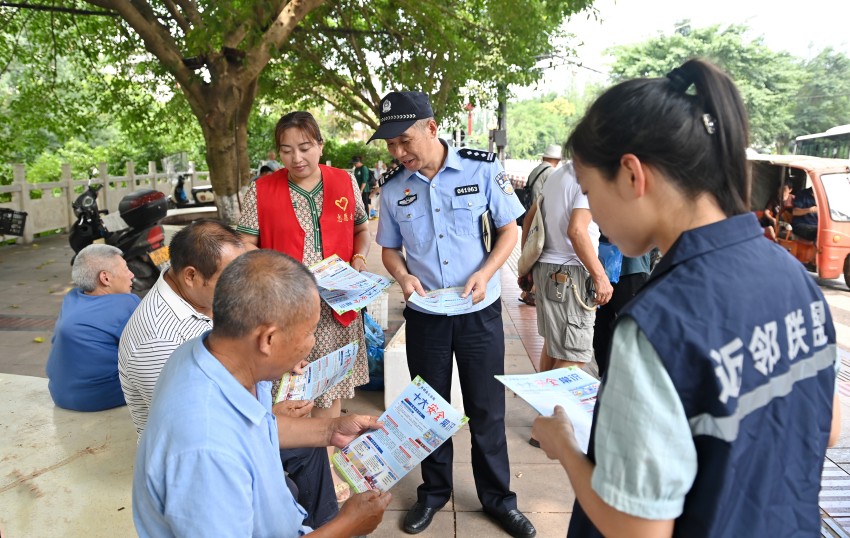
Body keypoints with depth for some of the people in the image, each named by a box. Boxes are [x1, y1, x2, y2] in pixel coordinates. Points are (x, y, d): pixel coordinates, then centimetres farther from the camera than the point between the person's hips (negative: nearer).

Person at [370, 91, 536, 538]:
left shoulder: (482, 169, -10)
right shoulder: (392, 188, -2)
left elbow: (509, 229, -2)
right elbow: (389, 249, 8)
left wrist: (485, 273, -18)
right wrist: (403, 276, -13)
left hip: (480, 312, -2)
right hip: (424, 315, 2)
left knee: (486, 408, 9)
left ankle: (497, 497, 30)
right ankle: (434, 491, 37)